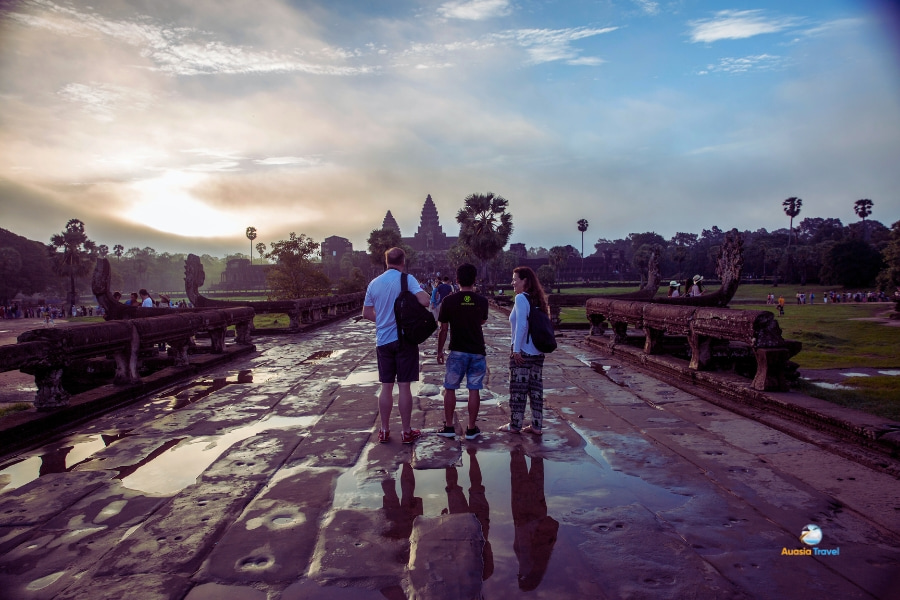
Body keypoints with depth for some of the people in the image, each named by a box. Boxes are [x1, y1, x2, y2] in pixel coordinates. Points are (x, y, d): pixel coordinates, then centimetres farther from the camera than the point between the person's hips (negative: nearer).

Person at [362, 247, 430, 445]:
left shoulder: (374, 283, 5)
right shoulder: (407, 279, -9)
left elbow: (367, 313, 11)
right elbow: (424, 301, -21)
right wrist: (422, 290, 0)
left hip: (383, 341, 4)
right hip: (404, 339, -4)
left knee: (386, 387, 11)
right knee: (404, 387, 2)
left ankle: (384, 431, 18)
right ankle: (407, 432, 10)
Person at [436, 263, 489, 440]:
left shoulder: (449, 301, -8)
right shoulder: (482, 301, -2)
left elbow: (443, 329, -4)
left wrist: (439, 351, 8)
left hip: (457, 352, -2)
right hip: (478, 352, 2)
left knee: (450, 389, 10)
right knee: (474, 390, 6)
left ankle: (449, 427, 12)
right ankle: (471, 429, 11)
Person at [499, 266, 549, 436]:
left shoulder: (521, 298, -13)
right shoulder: (537, 299, 9)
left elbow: (521, 325, -21)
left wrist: (516, 349, -18)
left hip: (522, 352, -7)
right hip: (538, 352, 7)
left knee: (518, 389, 3)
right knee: (536, 388, 11)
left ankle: (515, 425, 13)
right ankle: (537, 425, 16)